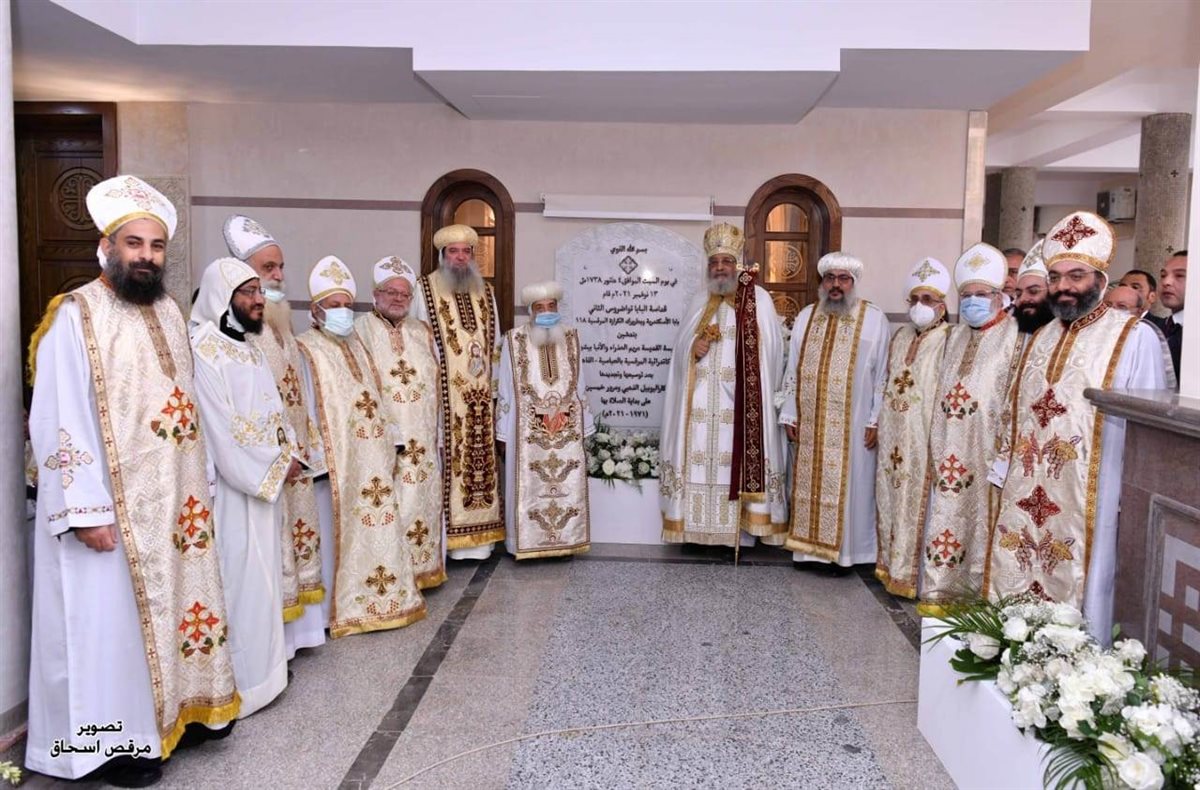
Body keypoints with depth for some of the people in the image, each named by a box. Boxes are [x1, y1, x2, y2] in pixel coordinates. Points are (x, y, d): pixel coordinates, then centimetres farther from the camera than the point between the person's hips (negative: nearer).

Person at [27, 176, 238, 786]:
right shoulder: (74, 316, -12)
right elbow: (58, 423, -16)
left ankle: (179, 711, 32)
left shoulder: (168, 310, 9)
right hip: (111, 504, -7)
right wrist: (86, 509, -20)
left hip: (174, 500, 7)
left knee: (174, 603, 16)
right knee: (111, 620, 5)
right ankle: (113, 740, 20)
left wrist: (199, 483, 13)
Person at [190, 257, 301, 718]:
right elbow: (222, 432, -20)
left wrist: (289, 450, 0)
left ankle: (263, 662, 28)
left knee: (263, 573, 15)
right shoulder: (204, 351, -17)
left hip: (265, 484, 9)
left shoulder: (248, 346, 12)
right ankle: (243, 681, 11)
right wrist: (276, 467, -12)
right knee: (241, 579, -1)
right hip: (233, 488, -9)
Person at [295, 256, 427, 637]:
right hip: (335, 458, -7)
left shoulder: (356, 345, 16)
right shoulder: (307, 351, -8)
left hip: (371, 456, 7)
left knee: (375, 526, 11)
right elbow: (305, 410, -14)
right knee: (338, 532, -1)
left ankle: (378, 598, 22)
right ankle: (339, 608, 8)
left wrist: (390, 438, 14)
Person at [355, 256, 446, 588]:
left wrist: (437, 431, 12)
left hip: (421, 438, 5)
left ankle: (422, 566, 22)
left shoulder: (422, 332, 13)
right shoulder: (360, 330, -4)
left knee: (423, 499, 10)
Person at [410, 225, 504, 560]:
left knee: (480, 458, 6)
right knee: (444, 460, -6)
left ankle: (475, 537, 13)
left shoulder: (485, 291, 14)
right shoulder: (424, 289, 0)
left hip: (481, 395, 5)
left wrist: (493, 386, 12)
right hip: (442, 394, -4)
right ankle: (441, 537, 1)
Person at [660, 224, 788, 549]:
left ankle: (742, 527, 1)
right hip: (702, 405, 4)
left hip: (741, 405, -3)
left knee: (740, 460, -5)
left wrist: (757, 391, -11)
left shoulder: (759, 301, 1)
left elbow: (772, 353, -3)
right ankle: (701, 523, 10)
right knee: (701, 459, 2)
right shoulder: (700, 303, 14)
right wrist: (693, 349, -9)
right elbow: (680, 351, 13)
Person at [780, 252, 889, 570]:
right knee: (810, 484, 9)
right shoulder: (806, 316, 9)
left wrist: (876, 420, -7)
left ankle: (844, 550, 14)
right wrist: (789, 415, 7)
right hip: (810, 423, 4)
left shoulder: (874, 319, -2)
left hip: (852, 425, -3)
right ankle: (811, 545, 20)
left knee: (846, 486, 3)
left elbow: (883, 375, -3)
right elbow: (793, 370, 11)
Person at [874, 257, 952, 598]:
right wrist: (881, 426, 14)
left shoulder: (950, 341, -10)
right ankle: (893, 566, 26)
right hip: (894, 437, 7)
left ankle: (913, 573, 10)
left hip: (925, 439, -7)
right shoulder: (900, 336, 11)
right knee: (892, 497, 13)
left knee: (918, 500, -1)